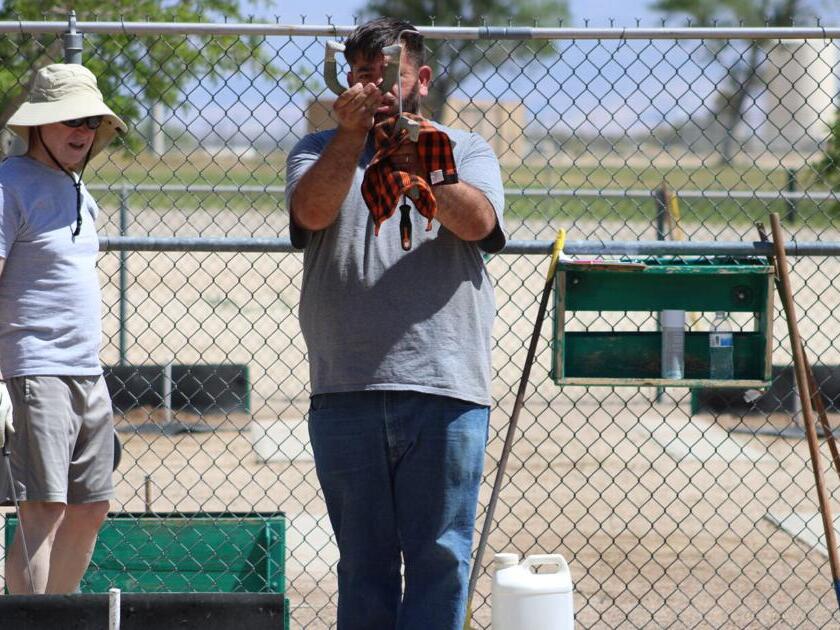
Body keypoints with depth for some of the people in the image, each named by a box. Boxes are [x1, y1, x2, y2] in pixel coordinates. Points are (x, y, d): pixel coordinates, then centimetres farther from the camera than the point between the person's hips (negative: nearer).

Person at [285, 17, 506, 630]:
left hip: (444, 389, -1)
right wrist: (354, 131, -18)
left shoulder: (466, 150, 14)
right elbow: (313, 211, -6)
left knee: (440, 558, -3)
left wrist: (419, 171, -22)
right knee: (363, 563, 5)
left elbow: (477, 221, -7)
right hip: (346, 391, 1)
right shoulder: (319, 151, 16)